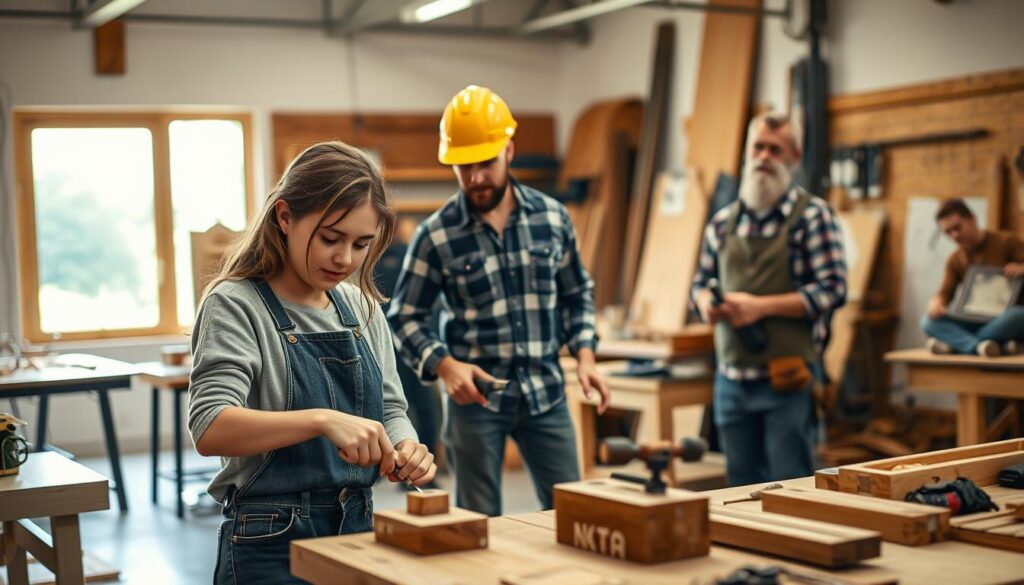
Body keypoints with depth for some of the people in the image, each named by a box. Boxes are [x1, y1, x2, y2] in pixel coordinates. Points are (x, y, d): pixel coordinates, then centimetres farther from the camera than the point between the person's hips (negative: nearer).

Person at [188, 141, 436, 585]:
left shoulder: (361, 307, 7)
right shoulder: (235, 304, -11)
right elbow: (210, 429, -23)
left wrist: (406, 450, -10)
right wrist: (322, 420, -36)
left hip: (358, 530, 6)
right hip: (273, 545, -5)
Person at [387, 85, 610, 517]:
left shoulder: (553, 217, 2)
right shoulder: (435, 235, -6)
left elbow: (576, 294, 14)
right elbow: (404, 317, 0)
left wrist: (584, 355, 0)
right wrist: (443, 364, -16)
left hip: (545, 393, 3)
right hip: (477, 395, -2)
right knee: (479, 524, 6)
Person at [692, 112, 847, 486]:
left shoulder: (812, 216, -5)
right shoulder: (723, 221, 10)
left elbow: (832, 290, -12)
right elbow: (701, 283, 18)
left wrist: (760, 306, -17)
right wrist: (706, 303, -6)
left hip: (787, 377, -5)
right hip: (732, 378, 5)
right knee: (741, 489, 13)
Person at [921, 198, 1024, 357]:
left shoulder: (1008, 241, 1)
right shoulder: (955, 260, 12)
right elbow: (945, 292, 3)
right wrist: (936, 303, -21)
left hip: (1007, 319, -3)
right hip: (975, 322, 3)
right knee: (928, 321, -22)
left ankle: (958, 343, -33)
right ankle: (980, 345, -45)